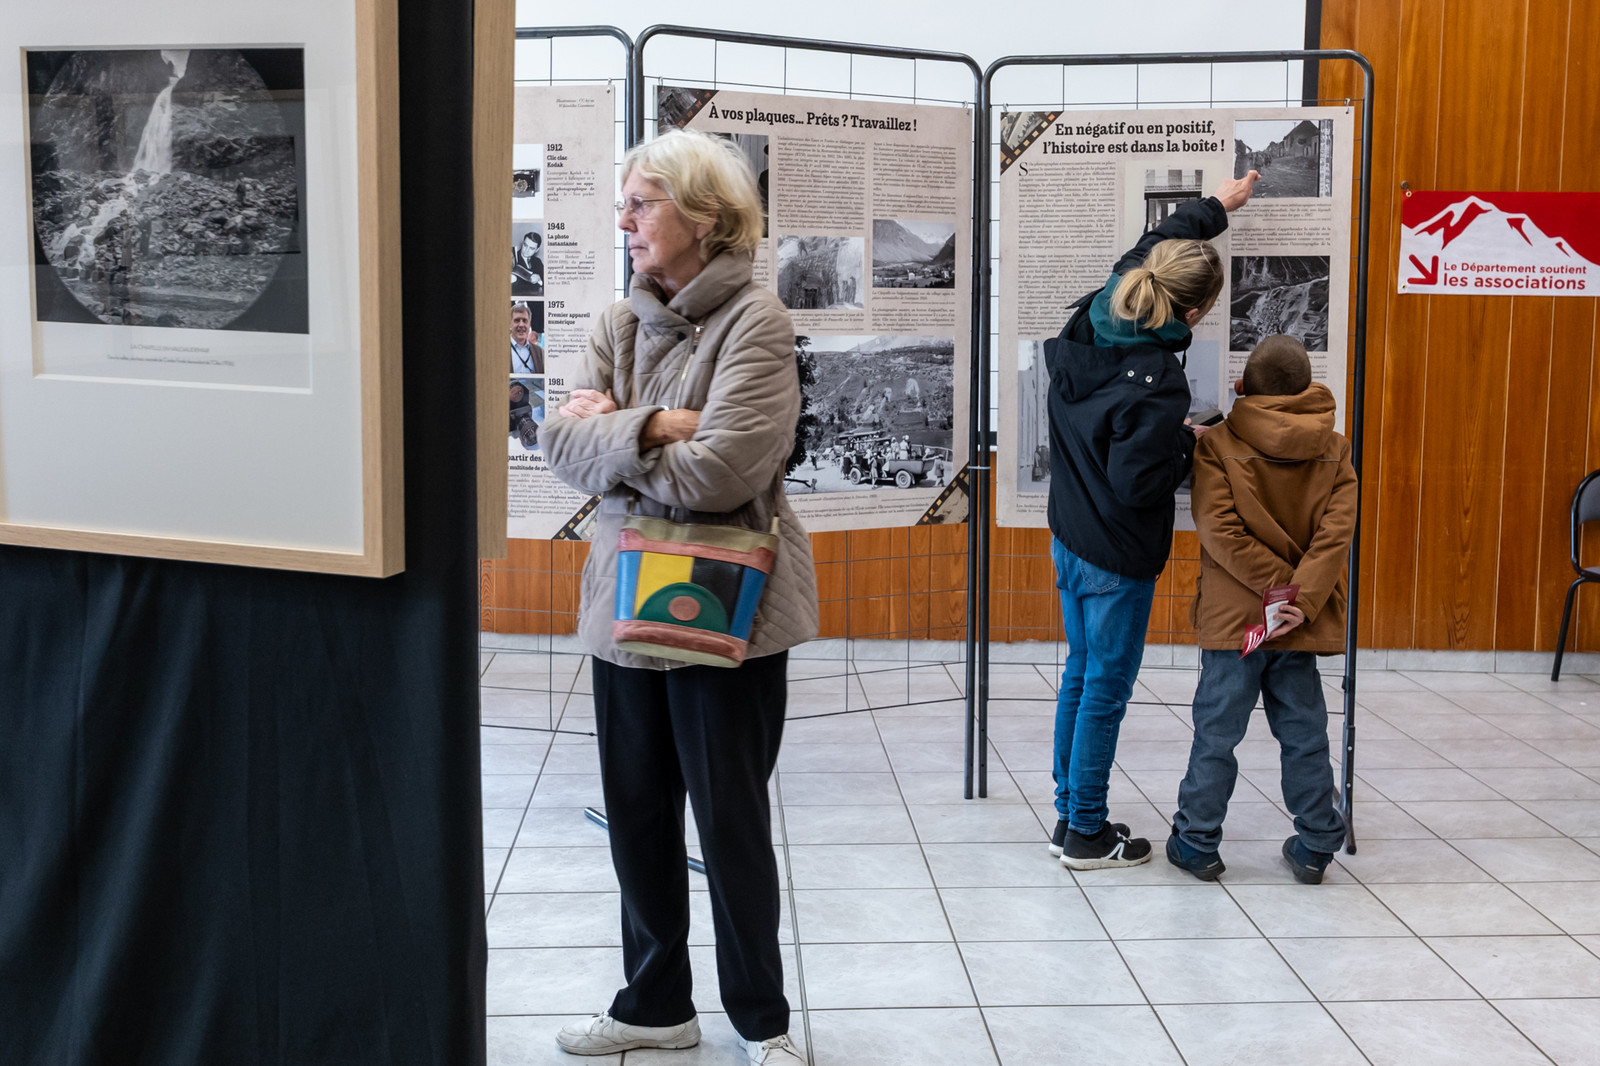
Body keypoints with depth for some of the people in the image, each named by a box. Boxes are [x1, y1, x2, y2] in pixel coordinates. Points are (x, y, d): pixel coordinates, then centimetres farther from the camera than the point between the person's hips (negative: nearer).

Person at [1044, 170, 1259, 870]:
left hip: (1070, 540, 8)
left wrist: (1214, 208, 27)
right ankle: (1085, 834, 17)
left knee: (1081, 675, 19)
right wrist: (1188, 445, -9)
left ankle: (1070, 815, 30)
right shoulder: (1158, 383, -27)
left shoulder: (1091, 322, -4)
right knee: (1106, 691, 5)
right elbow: (1135, 483, -26)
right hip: (1119, 559, -8)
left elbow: (1145, 252, 15)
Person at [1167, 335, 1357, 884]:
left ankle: (1196, 842, 13)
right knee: (1303, 731, 13)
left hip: (1233, 619, -2)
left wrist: (1279, 586, -12)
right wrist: (1302, 598, -15)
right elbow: (1336, 532, -9)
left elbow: (1220, 530, -16)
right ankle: (1315, 844, 21)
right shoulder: (1334, 452, 2)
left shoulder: (1216, 445, -7)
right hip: (1302, 623, 3)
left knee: (1217, 730, 6)